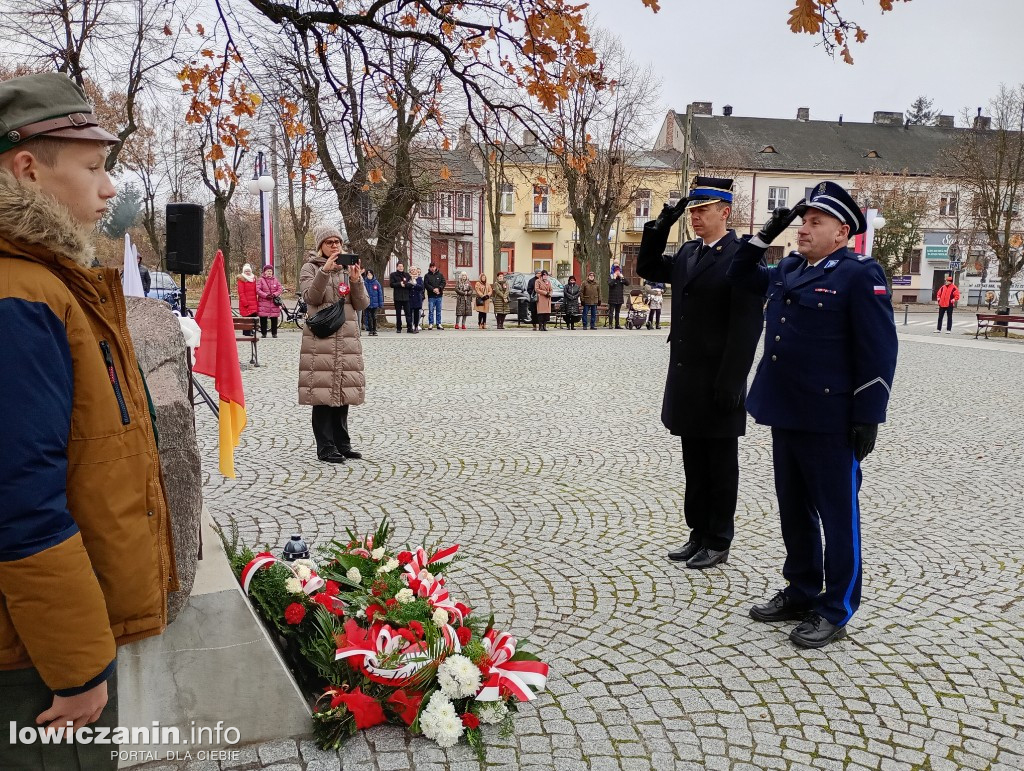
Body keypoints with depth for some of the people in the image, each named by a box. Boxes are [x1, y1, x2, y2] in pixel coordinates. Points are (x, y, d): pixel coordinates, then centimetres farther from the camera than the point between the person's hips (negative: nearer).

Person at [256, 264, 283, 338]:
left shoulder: (275, 280, 12)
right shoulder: (261, 280, 3)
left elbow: (280, 289, 8)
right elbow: (258, 290, -5)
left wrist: (274, 294, -9)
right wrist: (266, 295, -15)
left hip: (274, 302, 2)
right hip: (263, 302, -2)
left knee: (274, 319, 1)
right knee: (263, 318, -2)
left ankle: (274, 333, 10)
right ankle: (263, 333, 7)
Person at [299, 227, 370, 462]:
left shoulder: (349, 268, 16)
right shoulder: (311, 268, 5)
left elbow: (363, 304, 8)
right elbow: (311, 297, -12)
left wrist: (356, 281, -9)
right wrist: (325, 271, -21)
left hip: (347, 337, 4)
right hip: (320, 337, -4)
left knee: (343, 391, 7)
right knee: (323, 391, -5)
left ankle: (342, 444, 15)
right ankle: (325, 448, 0)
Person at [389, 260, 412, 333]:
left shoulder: (407, 275, 12)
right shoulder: (393, 275, 7)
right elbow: (391, 284, -4)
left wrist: (405, 284, -12)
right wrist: (400, 284, -12)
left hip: (406, 297, 1)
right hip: (397, 297, -1)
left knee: (408, 312, -4)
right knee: (398, 313, 4)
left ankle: (410, 328, -4)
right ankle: (398, 328, 10)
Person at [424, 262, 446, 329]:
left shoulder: (440, 274, 7)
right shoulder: (427, 275, 2)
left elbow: (444, 282, 2)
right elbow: (426, 284, -6)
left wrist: (438, 288, -12)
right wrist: (433, 289, -17)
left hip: (439, 296, 2)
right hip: (431, 296, -2)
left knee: (438, 311, 7)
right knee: (431, 311, -1)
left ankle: (438, 324, 12)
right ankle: (430, 324, 5)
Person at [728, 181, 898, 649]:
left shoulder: (860, 275, -10)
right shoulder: (787, 270, 11)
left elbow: (878, 352, -12)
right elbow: (741, 276, 29)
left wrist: (867, 418, -15)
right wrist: (765, 236, 14)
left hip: (830, 421, -7)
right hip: (785, 414, 8)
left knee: (837, 514, 5)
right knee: (793, 507, 17)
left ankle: (836, 610, 18)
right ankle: (801, 591, 32)